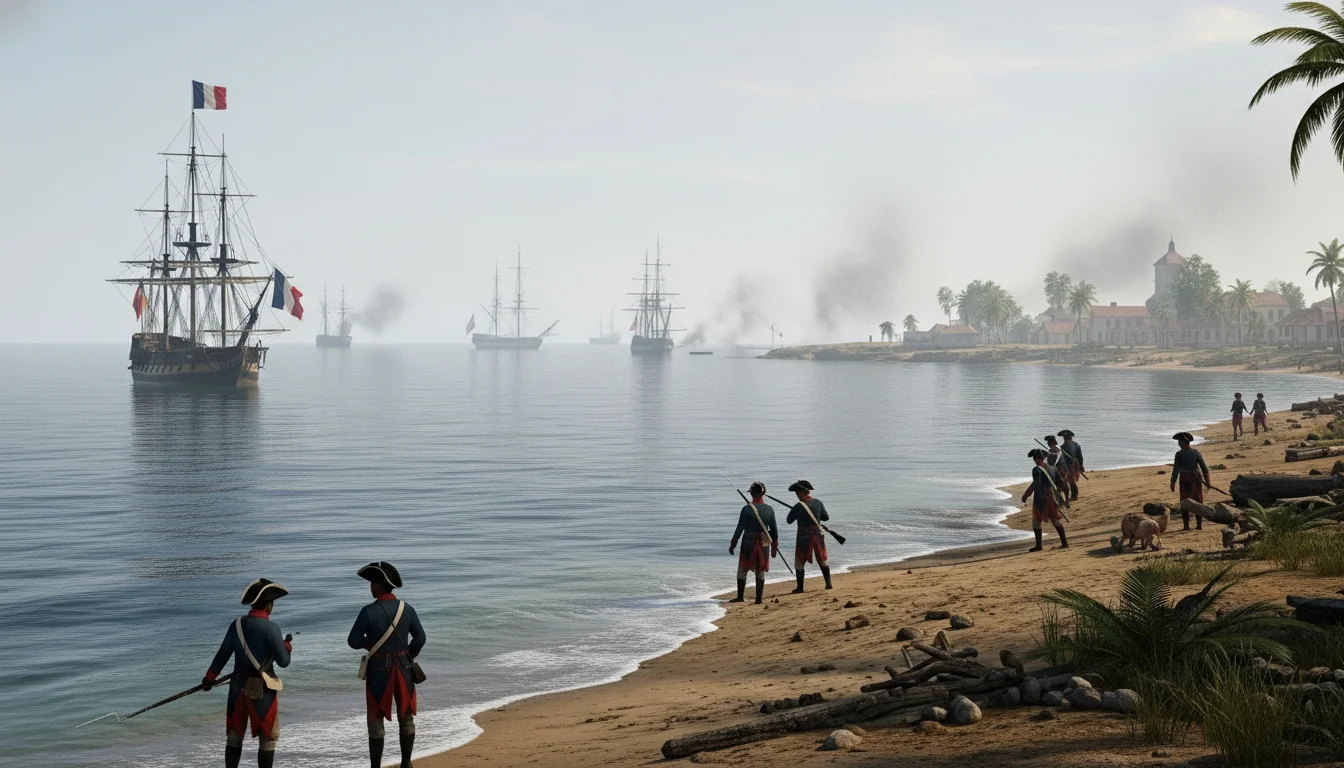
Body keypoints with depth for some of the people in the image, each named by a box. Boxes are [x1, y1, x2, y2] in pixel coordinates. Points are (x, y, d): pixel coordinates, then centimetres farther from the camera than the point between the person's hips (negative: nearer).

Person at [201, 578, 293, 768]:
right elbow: (283, 661, -13)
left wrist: (209, 678, 20)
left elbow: (222, 655, 7)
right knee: (268, 738, 7)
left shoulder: (237, 624, 0)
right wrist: (287, 645, 7)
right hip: (262, 689, -5)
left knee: (234, 735, 17)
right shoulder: (271, 628, -17)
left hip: (238, 687, 6)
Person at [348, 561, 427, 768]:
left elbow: (354, 641, -10)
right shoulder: (406, 608, -4)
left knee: (376, 719, 5)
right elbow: (420, 638, 0)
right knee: (406, 717, 17)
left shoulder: (369, 611, -16)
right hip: (403, 668, 4)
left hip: (378, 669, -3)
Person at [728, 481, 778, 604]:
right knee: (761, 572, 10)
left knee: (742, 570, 10)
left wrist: (732, 545, -2)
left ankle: (740, 597, 13)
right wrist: (774, 547, 13)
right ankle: (758, 599, 11)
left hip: (748, 544, -3)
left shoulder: (747, 509, -13)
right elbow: (774, 530, 3)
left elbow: (739, 529, -10)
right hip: (764, 544, 3)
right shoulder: (769, 509, -2)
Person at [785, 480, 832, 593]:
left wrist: (794, 512, 9)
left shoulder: (799, 506, -16)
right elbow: (826, 517, 6)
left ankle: (800, 588, 7)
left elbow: (789, 520, -7)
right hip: (818, 534, 4)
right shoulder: (818, 503, -4)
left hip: (804, 537, -4)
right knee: (822, 560, 18)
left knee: (799, 562, 7)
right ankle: (828, 583, 17)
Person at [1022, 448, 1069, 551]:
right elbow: (1060, 483, 14)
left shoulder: (1037, 469, -14)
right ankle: (1064, 542, 14)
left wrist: (1026, 495, -21)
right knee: (1055, 520, 16)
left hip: (1040, 498, -7)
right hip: (1052, 497, 7)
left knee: (1036, 522, 5)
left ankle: (1038, 545, 3)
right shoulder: (1053, 468, 8)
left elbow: (1035, 484, -25)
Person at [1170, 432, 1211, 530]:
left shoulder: (1179, 454, -12)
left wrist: (1173, 483, -6)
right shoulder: (1196, 453, -4)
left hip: (1184, 480, -2)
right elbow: (1204, 467, -1)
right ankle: (1199, 525, 8)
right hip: (1196, 478, 2)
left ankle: (1186, 525, 4)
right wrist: (1207, 479, 8)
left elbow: (1176, 470, -12)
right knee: (1198, 501, 10)